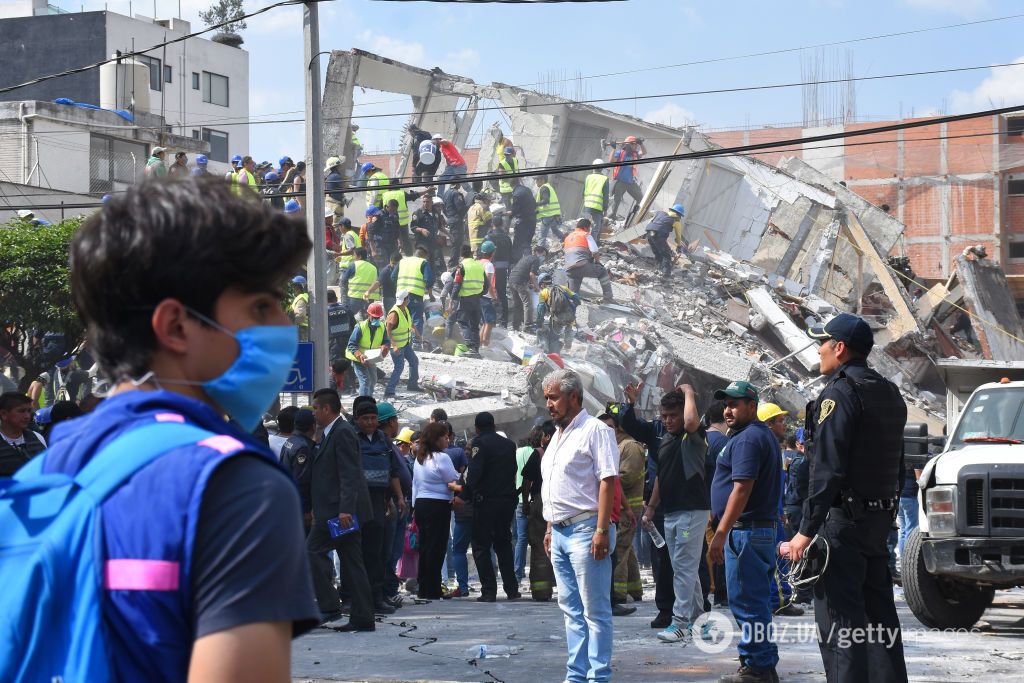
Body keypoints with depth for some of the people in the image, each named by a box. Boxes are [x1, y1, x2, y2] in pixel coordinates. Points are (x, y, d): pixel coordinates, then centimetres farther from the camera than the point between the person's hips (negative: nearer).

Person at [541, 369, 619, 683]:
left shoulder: (595, 430, -9)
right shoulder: (558, 435, 18)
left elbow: (607, 480, -16)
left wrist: (602, 530, -21)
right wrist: (550, 528, 19)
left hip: (585, 530, -9)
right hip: (560, 532, 9)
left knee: (594, 609, -6)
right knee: (571, 609, 11)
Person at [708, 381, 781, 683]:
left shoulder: (747, 439, -15)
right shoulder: (764, 435, 19)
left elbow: (742, 490, -22)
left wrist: (720, 534, -22)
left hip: (745, 531, -11)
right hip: (762, 529, 11)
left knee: (746, 601, -7)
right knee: (757, 600, 15)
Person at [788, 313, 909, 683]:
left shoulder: (840, 393, -12)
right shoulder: (889, 394, 16)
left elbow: (827, 470, -19)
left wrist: (807, 530, -19)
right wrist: (884, 511, 20)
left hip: (843, 518, -9)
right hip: (880, 519, 9)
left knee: (837, 615, -9)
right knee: (878, 612, 13)